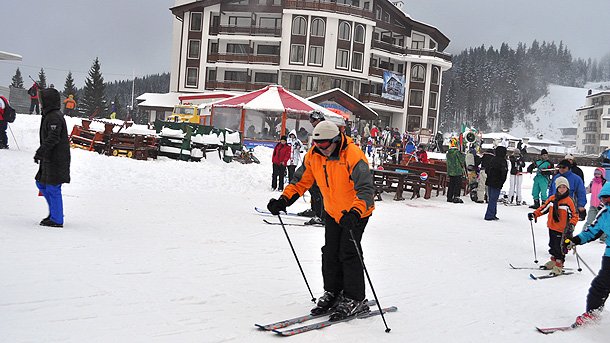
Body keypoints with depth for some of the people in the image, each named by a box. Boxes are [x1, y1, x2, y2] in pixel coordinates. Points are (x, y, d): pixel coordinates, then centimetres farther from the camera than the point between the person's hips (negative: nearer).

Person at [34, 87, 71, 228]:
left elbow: (53, 138, -25)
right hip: (49, 159, 11)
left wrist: (40, 152, -26)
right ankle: (55, 211, 26)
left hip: (56, 160, -11)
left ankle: (56, 220, 2)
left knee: (53, 188, -5)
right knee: (41, 184, 17)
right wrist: (42, 153, 26)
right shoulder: (49, 115, 17)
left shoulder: (54, 117, -16)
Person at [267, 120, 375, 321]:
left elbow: (366, 189, -35)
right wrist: (284, 200, -12)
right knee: (330, 252, 7)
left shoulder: (353, 156, -28)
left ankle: (355, 300, 2)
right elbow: (301, 181, 2)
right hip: (333, 212, 6)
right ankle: (333, 293, 22)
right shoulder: (313, 155, -8)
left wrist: (354, 213, -51)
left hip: (357, 212, -6)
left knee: (348, 252, -9)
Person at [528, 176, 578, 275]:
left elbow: (574, 215, -10)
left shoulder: (568, 202, -12)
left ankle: (558, 265, 9)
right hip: (552, 228, 6)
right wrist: (534, 214, 7)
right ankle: (553, 261, 35)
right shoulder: (552, 199, 3)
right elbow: (544, 208, 14)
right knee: (552, 246, 19)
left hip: (562, 230, -6)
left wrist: (572, 224, -24)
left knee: (560, 248, -2)